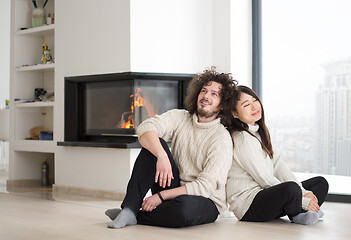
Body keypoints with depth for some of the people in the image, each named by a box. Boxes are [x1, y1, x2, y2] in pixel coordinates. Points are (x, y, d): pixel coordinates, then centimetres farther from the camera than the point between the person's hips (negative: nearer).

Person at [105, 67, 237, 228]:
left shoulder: (222, 139, -12)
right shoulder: (179, 117, 2)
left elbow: (205, 186, -19)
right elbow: (145, 128, -17)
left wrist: (161, 196, -23)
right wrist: (162, 156, -36)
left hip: (206, 202, -4)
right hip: (174, 187, 4)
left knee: (184, 207, -41)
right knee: (155, 144, -17)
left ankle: (137, 217, -14)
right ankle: (129, 209, -23)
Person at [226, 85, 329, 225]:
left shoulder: (260, 132, 15)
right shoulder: (242, 139, -15)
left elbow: (278, 165, 9)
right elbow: (265, 179, -17)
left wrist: (304, 192, -3)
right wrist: (303, 201, -15)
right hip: (248, 204, -10)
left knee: (321, 182, 10)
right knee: (291, 188, -37)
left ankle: (298, 214, -15)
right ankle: (295, 214, -5)